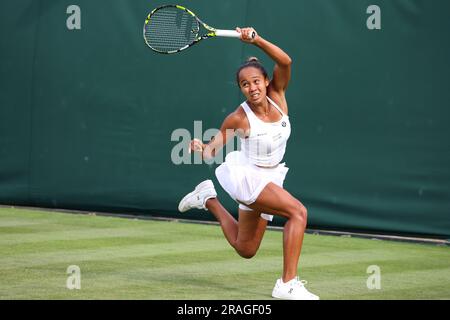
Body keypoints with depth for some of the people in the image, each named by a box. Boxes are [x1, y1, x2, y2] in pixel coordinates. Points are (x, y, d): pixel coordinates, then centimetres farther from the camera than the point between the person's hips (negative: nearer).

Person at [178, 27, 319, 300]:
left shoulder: (277, 96, -10)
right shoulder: (239, 118, -19)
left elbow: (285, 62, -27)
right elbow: (212, 150, -10)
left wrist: (257, 40, -39)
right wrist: (200, 149, -33)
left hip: (268, 179, 6)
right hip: (245, 175, -6)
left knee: (245, 250, 19)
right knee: (298, 211, -29)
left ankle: (209, 198, 38)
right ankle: (288, 284, -28)